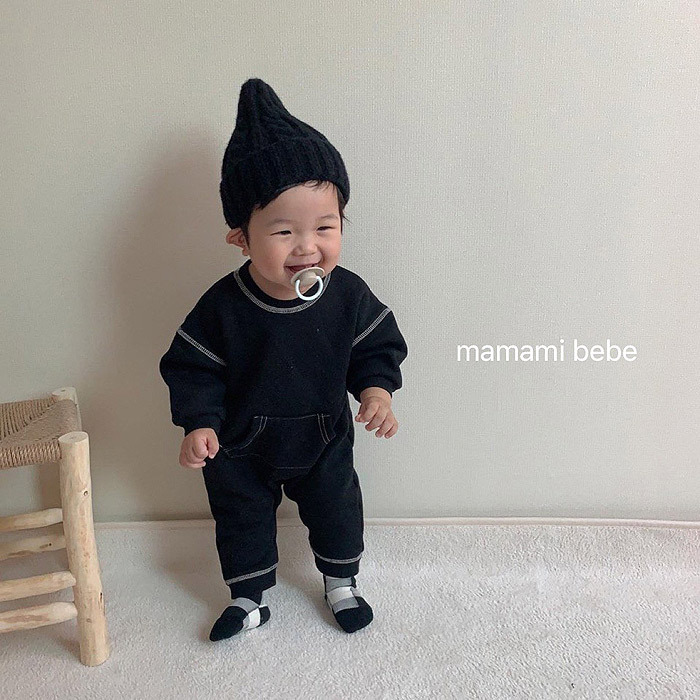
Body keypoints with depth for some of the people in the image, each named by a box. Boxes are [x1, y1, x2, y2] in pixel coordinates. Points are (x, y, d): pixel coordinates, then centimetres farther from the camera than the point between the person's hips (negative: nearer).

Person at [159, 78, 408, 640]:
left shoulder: (349, 295, -21)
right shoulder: (223, 306, -25)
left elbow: (379, 347, -7)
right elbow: (193, 368, -14)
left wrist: (376, 391, -22)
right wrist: (199, 424, -23)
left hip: (324, 440, 1)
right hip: (241, 449, 0)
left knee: (336, 510, 20)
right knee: (242, 519, 19)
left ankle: (342, 583, 49)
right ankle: (250, 598, 44)